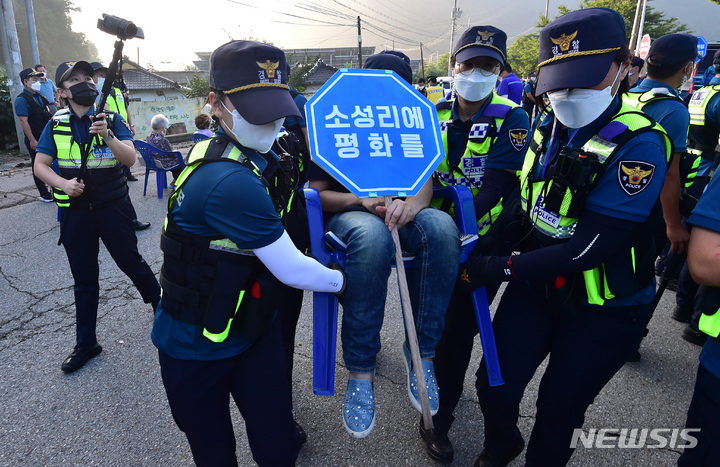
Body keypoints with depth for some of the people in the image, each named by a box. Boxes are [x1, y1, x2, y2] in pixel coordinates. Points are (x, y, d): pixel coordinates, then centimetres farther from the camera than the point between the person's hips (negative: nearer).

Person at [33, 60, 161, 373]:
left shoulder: (112, 120, -4)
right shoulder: (55, 125, 2)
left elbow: (130, 158, -15)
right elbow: (40, 165, 1)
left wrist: (108, 136, -32)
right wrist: (63, 183, -18)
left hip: (113, 207, -2)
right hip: (75, 211, 3)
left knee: (131, 262, 7)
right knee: (84, 279, 11)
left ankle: (161, 304, 34)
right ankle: (86, 343, 24)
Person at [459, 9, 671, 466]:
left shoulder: (637, 146, -20)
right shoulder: (546, 128, 1)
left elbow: (592, 246, -26)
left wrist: (498, 269, -25)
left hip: (603, 308, -5)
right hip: (536, 287, 5)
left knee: (559, 410, 10)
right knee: (495, 388, 7)